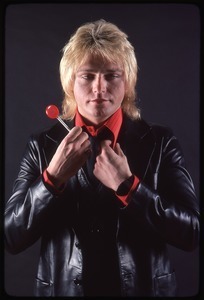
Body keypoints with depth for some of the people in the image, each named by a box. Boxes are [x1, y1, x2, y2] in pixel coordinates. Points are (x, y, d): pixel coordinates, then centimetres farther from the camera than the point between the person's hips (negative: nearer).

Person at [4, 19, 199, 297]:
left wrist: (127, 185, -23)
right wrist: (53, 177, -22)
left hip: (144, 289, 0)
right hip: (63, 289, 1)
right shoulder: (41, 145, -5)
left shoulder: (160, 142, -7)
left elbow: (191, 234, -12)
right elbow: (12, 238, -8)